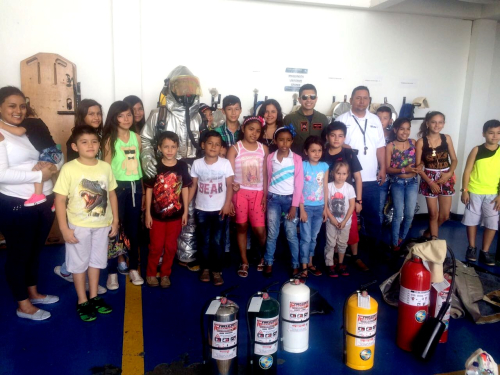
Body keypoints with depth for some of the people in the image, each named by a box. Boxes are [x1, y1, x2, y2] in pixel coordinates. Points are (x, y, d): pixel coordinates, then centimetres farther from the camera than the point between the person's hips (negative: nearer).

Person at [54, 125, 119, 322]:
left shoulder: (105, 167, -3)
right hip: (78, 226, -3)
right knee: (79, 262, 11)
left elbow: (112, 195, 5)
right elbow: (60, 200, -13)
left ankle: (94, 297, 35)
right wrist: (64, 228, -14)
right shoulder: (69, 169, -15)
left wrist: (115, 220, 5)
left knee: (96, 260, 18)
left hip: (102, 224, 4)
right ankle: (82, 301, 27)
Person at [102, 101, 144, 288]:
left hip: (135, 187, 4)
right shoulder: (109, 140, -4)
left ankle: (133, 268, 24)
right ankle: (112, 272, 13)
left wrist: (143, 190, 11)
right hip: (117, 187, -4)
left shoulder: (137, 137, 7)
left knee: (133, 229, 11)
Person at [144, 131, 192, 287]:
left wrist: (185, 211, 2)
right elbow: (149, 190, -3)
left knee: (171, 246, 12)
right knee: (156, 246, 8)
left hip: (176, 214, 2)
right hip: (157, 214, -1)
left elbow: (185, 189, 3)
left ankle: (165, 274, 29)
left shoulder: (182, 166, -3)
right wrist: (147, 213, -4)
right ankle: (151, 273, 27)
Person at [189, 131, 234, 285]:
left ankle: (217, 271, 13)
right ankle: (205, 268, 23)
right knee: (204, 241, 11)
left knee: (217, 241, 3)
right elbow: (193, 186, 4)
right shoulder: (197, 163, 0)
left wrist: (227, 204, -12)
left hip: (219, 209, -2)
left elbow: (229, 185, -4)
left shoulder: (225, 163, -5)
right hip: (201, 209, 2)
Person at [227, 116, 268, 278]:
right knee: (241, 227, 7)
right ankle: (244, 262, 21)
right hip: (240, 192, -1)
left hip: (258, 193, 1)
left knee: (260, 229, -1)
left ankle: (263, 257, 27)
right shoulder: (234, 148, -3)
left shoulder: (264, 149, 4)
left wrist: (265, 195, 2)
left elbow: (265, 174, 7)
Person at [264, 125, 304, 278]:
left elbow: (299, 183, -5)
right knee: (272, 233, 3)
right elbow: (267, 180, 7)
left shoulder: (297, 159, -4)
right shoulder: (270, 158, 2)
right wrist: (265, 200, 6)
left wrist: (294, 206, -8)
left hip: (289, 198, -1)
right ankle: (269, 264, 15)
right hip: (273, 198, 1)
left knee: (291, 234, 2)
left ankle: (295, 265, 13)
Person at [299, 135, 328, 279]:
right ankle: (304, 267, 10)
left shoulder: (324, 166, 3)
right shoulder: (302, 166, -8)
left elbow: (325, 188, 7)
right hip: (306, 207, -4)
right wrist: (301, 209, -12)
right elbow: (299, 189, -9)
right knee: (306, 238, 0)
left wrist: (326, 207, 5)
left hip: (319, 207, 4)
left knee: (314, 237, 14)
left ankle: (310, 263, 27)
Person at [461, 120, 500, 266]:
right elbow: (467, 171, -3)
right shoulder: (476, 150, -4)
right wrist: (465, 190, -8)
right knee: (472, 220, 9)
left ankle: (485, 251, 16)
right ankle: (472, 247, 25)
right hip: (474, 192, -1)